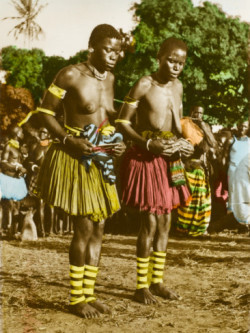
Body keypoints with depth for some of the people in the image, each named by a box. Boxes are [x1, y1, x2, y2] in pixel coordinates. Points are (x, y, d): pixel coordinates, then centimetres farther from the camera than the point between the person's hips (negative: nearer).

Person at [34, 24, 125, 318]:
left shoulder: (109, 78, 8)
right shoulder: (70, 75, -13)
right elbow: (45, 112, -9)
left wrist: (119, 143, 0)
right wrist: (69, 140, -21)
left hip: (100, 162, 7)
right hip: (74, 159, -7)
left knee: (98, 229, 10)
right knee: (84, 228, -5)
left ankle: (88, 294, 23)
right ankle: (76, 299, 11)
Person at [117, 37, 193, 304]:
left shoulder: (178, 86, 9)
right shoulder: (144, 85, -12)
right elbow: (122, 121, -9)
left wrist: (184, 143, 0)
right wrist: (149, 144, -21)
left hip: (169, 159, 7)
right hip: (146, 159, -7)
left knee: (165, 221, 11)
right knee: (150, 222, -6)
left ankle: (156, 281, 24)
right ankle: (141, 287, 8)